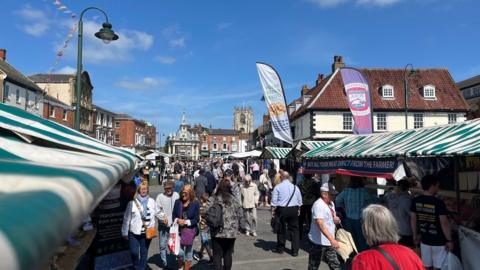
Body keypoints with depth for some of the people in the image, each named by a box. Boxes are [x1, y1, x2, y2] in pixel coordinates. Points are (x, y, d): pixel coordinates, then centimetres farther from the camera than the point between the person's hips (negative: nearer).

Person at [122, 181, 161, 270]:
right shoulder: (132, 202, -9)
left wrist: (164, 216, -11)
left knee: (144, 252, 13)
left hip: (147, 232, 3)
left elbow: (157, 213, 9)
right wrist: (125, 232, 0)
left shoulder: (152, 201, 1)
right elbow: (127, 218, -4)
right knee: (134, 252, -2)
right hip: (134, 232, -2)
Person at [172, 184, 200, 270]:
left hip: (190, 230, -1)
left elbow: (196, 219, -7)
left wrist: (186, 222, -16)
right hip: (179, 230, 1)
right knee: (180, 252, -3)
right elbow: (174, 215, 6)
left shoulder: (195, 203, -6)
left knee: (188, 252, 12)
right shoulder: (177, 202, 1)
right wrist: (178, 220, -14)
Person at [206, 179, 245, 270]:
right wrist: (242, 226, 14)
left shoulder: (212, 199, -7)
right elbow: (240, 215, 2)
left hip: (217, 232, -2)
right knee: (228, 254, 17)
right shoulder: (234, 199, -2)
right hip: (231, 232, 2)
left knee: (217, 255, 7)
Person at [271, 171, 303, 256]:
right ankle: (295, 251, 11)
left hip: (282, 209, -2)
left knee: (281, 229, 10)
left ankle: (280, 248, 24)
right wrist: (298, 210, 24)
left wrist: (273, 210, 0)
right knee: (294, 230, 9)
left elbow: (274, 201, -7)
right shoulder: (295, 187, 6)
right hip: (294, 209, 3)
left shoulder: (278, 187, -5)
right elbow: (300, 201, 13)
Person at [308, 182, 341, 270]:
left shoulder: (331, 204, 9)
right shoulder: (318, 205, -20)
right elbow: (320, 224, -30)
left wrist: (336, 219, -3)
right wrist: (332, 239, -38)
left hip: (329, 242, 8)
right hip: (318, 242, -8)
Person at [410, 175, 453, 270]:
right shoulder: (439, 203, -19)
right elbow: (444, 223, -17)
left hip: (424, 240, 5)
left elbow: (413, 219, 4)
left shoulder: (415, 201, -4)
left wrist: (415, 235, 16)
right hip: (439, 242, -4)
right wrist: (449, 240, -7)